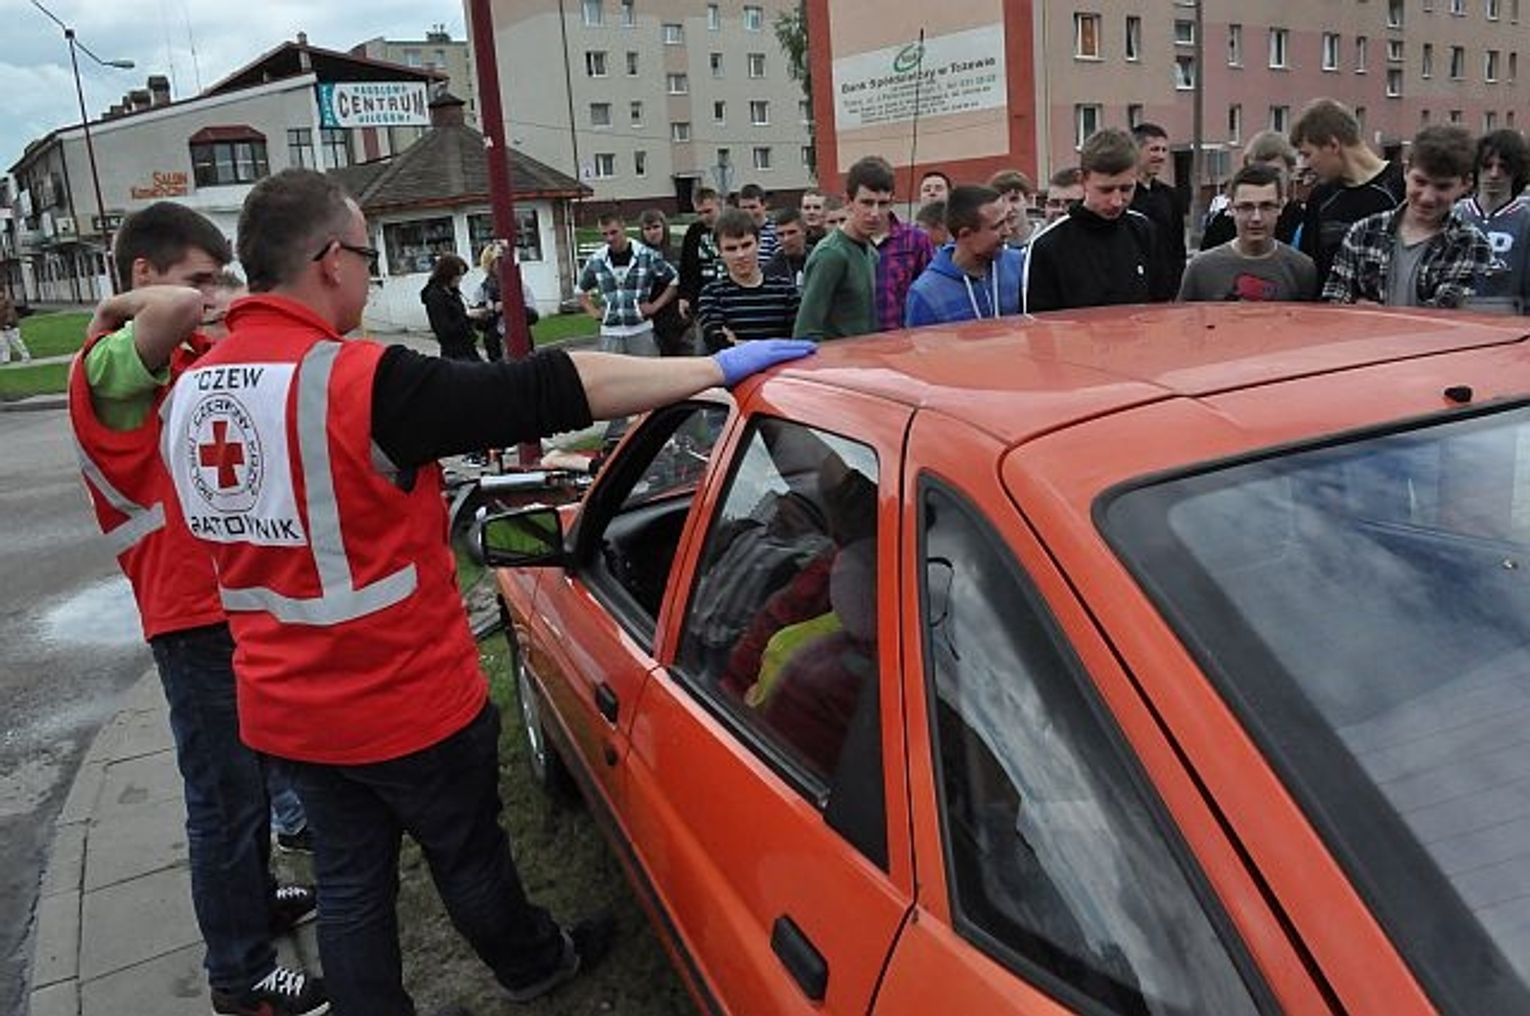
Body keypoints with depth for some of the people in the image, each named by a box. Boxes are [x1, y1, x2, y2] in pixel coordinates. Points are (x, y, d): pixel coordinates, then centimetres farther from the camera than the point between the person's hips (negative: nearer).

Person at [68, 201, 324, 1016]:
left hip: (239, 599, 9)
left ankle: (254, 896, 44)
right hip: (195, 615, -9)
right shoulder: (111, 367, -16)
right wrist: (122, 307, -17)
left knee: (251, 777, 24)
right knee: (226, 797, 2)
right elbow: (173, 311, -36)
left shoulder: (196, 357, 10)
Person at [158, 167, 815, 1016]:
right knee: (467, 855, 18)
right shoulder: (355, 379, -25)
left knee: (348, 881, 19)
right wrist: (718, 368, -22)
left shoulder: (191, 393, 1)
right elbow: (548, 391, -27)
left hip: (283, 706, 6)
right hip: (404, 699, -6)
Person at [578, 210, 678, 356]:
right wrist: (593, 312, 6)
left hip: (642, 331, -2)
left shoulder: (646, 255, -3)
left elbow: (674, 282, 4)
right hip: (610, 334, 2)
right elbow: (581, 291, 20)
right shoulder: (596, 261, 5)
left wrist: (656, 305, -3)